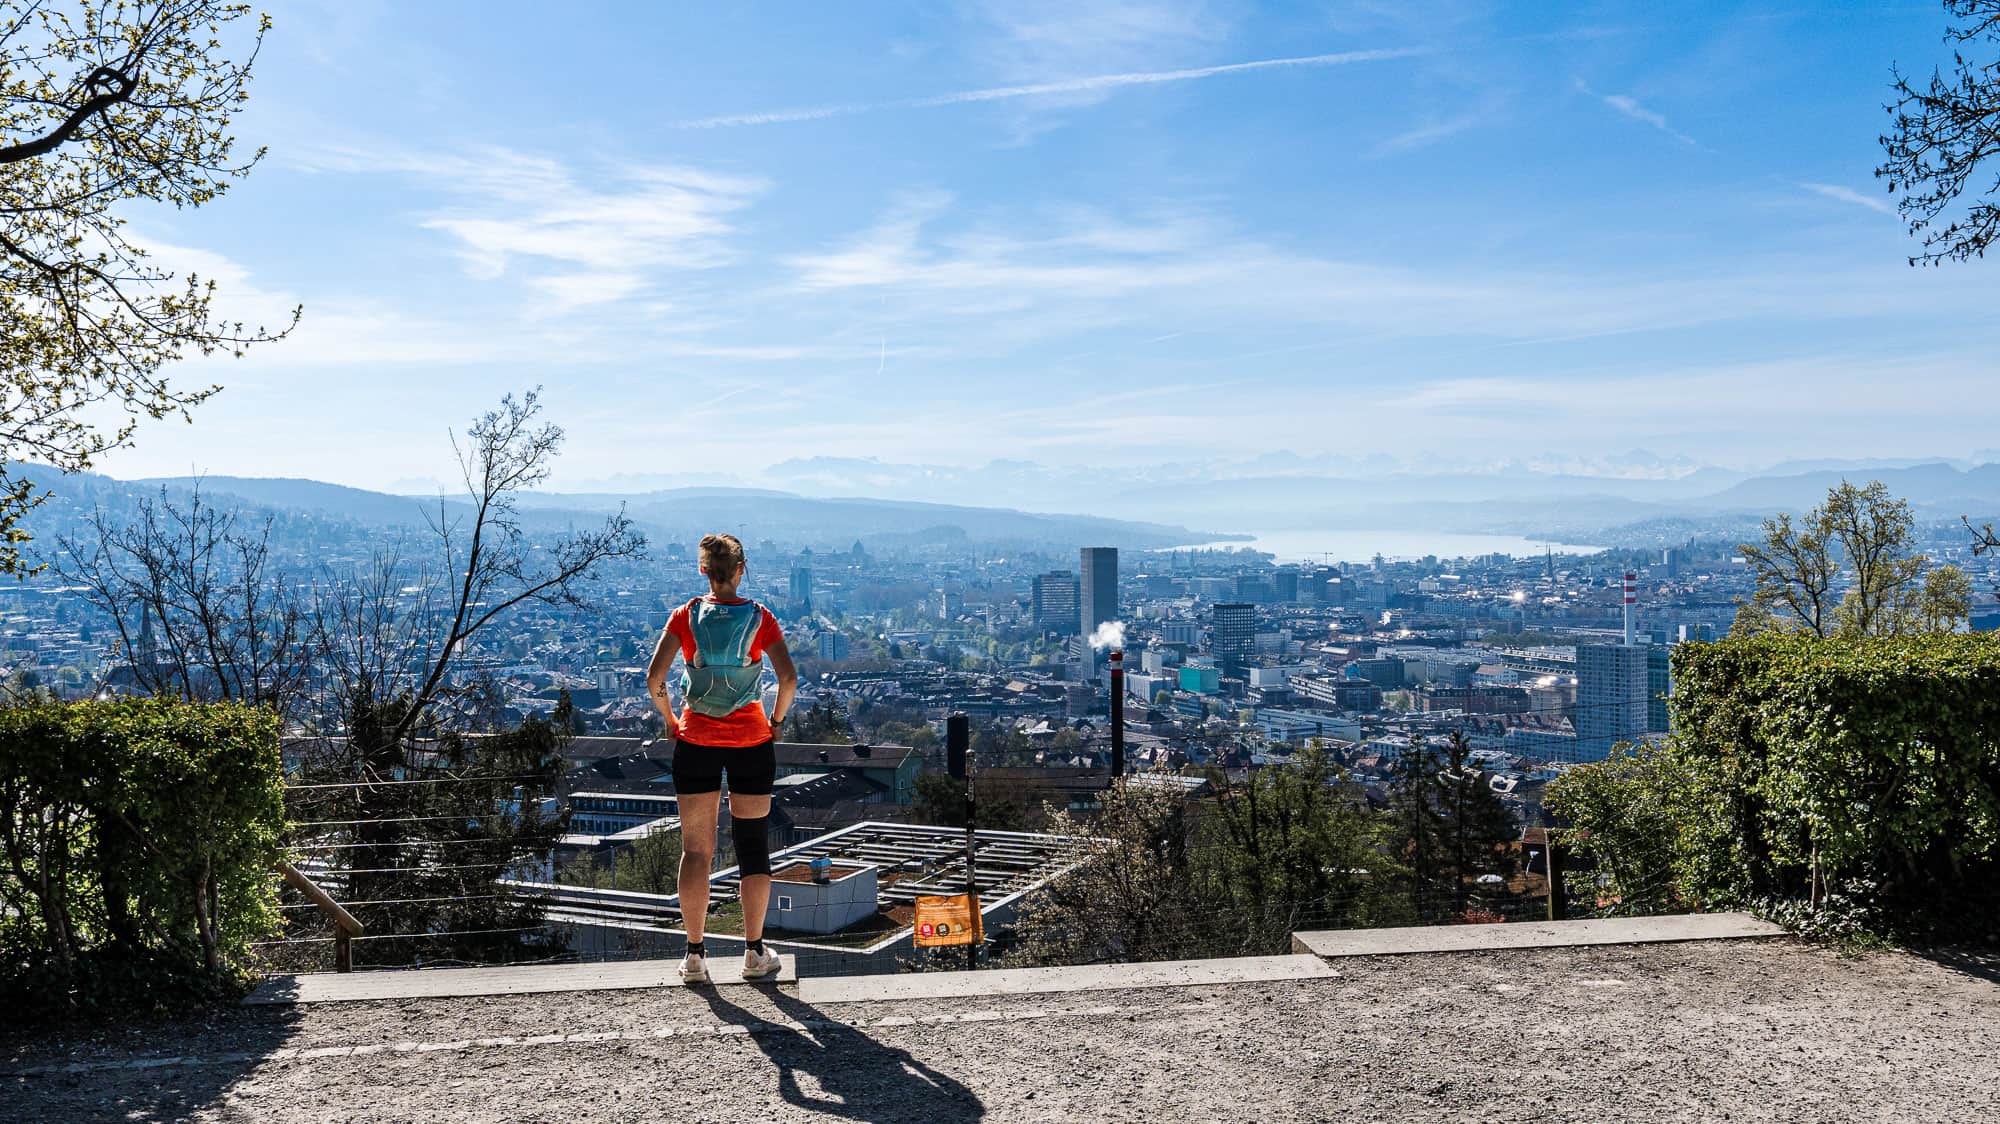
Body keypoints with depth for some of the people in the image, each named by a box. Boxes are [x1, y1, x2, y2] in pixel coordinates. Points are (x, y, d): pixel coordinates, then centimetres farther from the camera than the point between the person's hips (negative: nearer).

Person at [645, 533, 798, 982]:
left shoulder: (686, 616, -2)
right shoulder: (760, 618, -3)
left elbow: (654, 679, -10)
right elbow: (789, 679, -13)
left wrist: (670, 720, 5)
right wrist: (775, 722, 2)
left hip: (696, 742, 0)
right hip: (751, 742, 0)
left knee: (696, 849, 8)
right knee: (753, 845, 10)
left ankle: (695, 955, 9)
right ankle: (754, 952, 13)